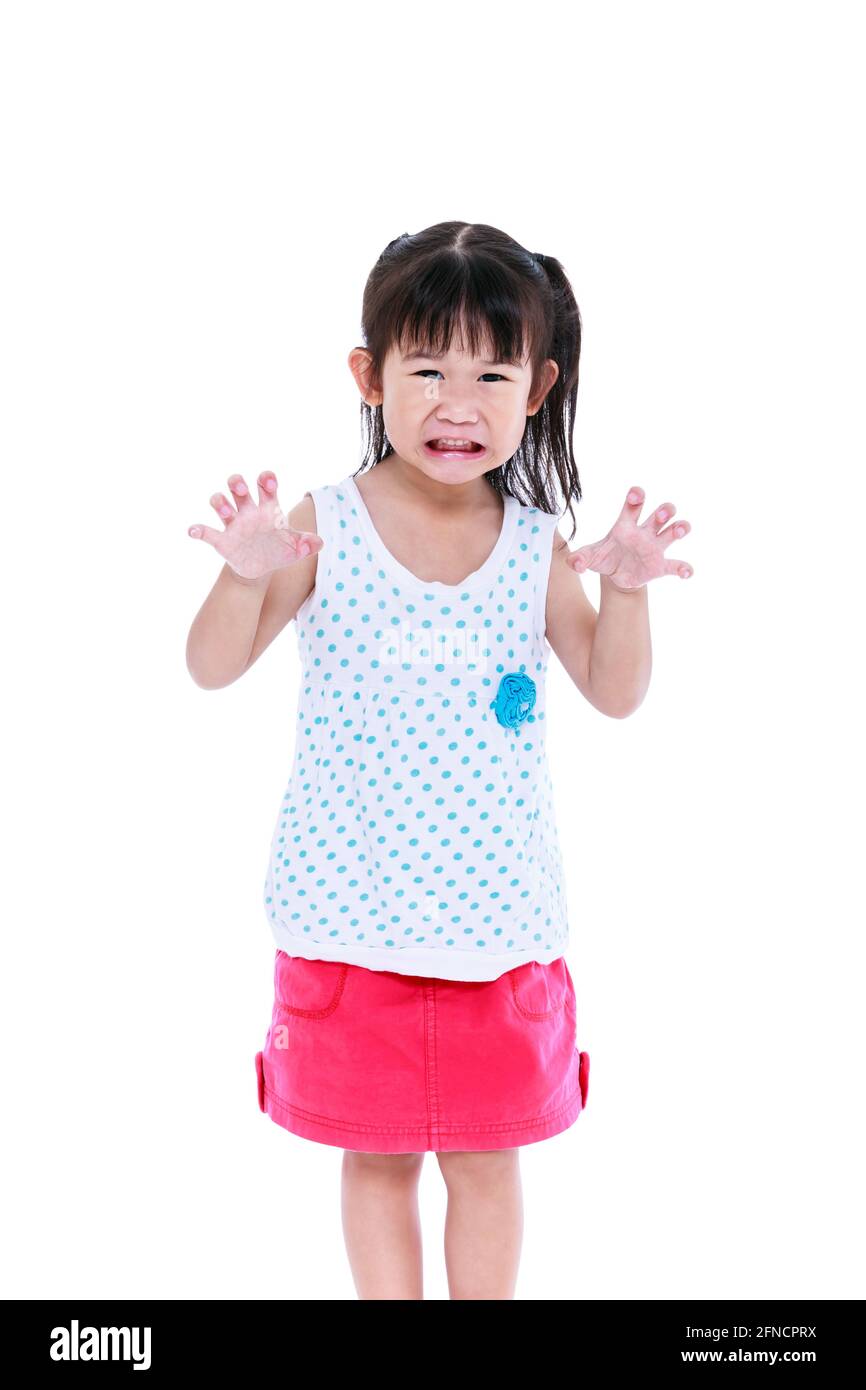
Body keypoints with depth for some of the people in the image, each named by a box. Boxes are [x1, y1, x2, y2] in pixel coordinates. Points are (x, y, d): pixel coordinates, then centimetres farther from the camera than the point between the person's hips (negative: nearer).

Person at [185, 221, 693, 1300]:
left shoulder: (537, 545, -4)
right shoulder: (324, 526, -10)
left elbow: (616, 694, 1)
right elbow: (212, 669, -8)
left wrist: (624, 589, -16)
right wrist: (245, 576, -27)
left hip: (495, 918, 1)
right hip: (351, 916, -1)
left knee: (487, 1158, 16)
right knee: (375, 1156, 17)